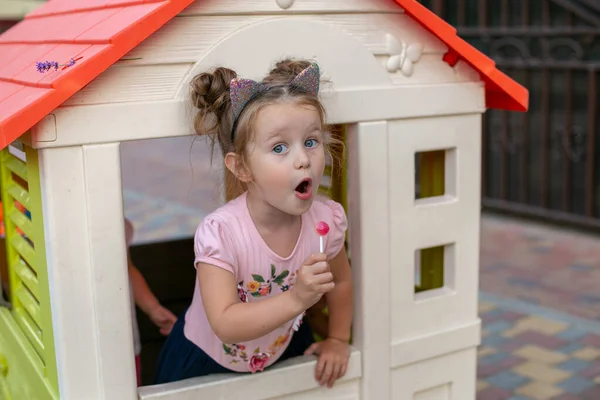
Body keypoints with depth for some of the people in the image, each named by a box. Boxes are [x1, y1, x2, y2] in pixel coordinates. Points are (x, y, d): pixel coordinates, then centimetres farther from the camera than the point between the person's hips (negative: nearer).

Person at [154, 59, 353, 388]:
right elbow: (226, 325, -38)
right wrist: (296, 299, -47)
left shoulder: (326, 218, -19)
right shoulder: (219, 232, -34)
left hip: (284, 349, 3)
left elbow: (340, 282, 1)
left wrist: (338, 340, 5)